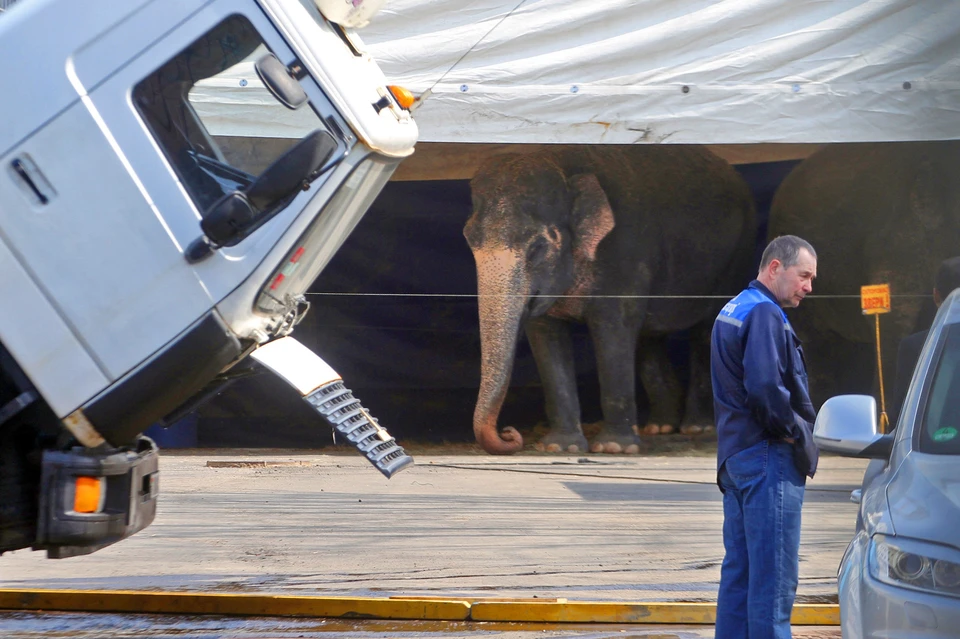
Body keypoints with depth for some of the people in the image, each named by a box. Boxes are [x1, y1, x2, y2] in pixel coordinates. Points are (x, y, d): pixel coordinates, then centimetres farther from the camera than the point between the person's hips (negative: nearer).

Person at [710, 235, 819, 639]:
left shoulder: (732, 311, 19)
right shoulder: (764, 314, -13)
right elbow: (765, 389, -24)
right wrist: (799, 439, -11)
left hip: (736, 457, 10)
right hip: (768, 459, -10)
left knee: (739, 571, 12)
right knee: (773, 576, -9)